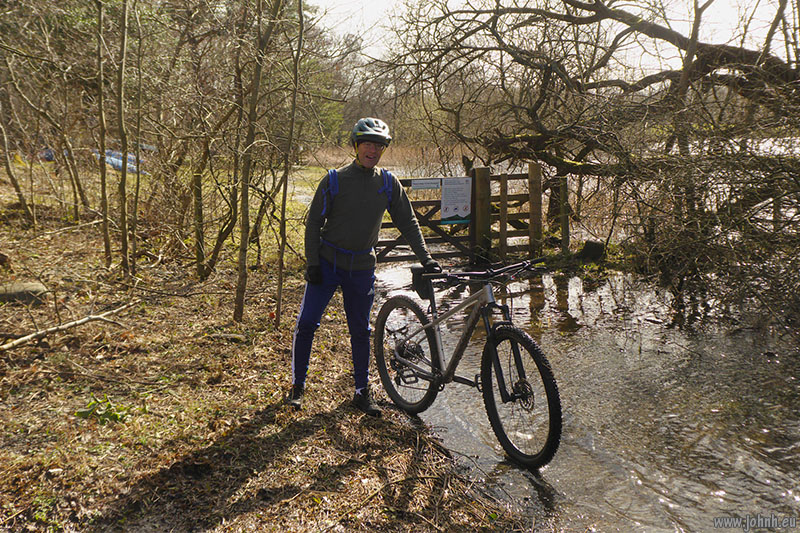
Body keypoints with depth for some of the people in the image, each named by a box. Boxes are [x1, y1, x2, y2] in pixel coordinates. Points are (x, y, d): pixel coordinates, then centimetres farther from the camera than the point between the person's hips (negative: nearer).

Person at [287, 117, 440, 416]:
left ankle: (362, 392, 21)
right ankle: (297, 386, 13)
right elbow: (314, 222, -3)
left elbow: (407, 222, 6)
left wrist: (425, 258, 0)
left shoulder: (388, 184, 1)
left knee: (360, 331, 9)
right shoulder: (334, 180, -6)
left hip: (362, 268, 2)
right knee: (306, 323, -4)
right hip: (327, 263, -2)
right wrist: (312, 263, -9)